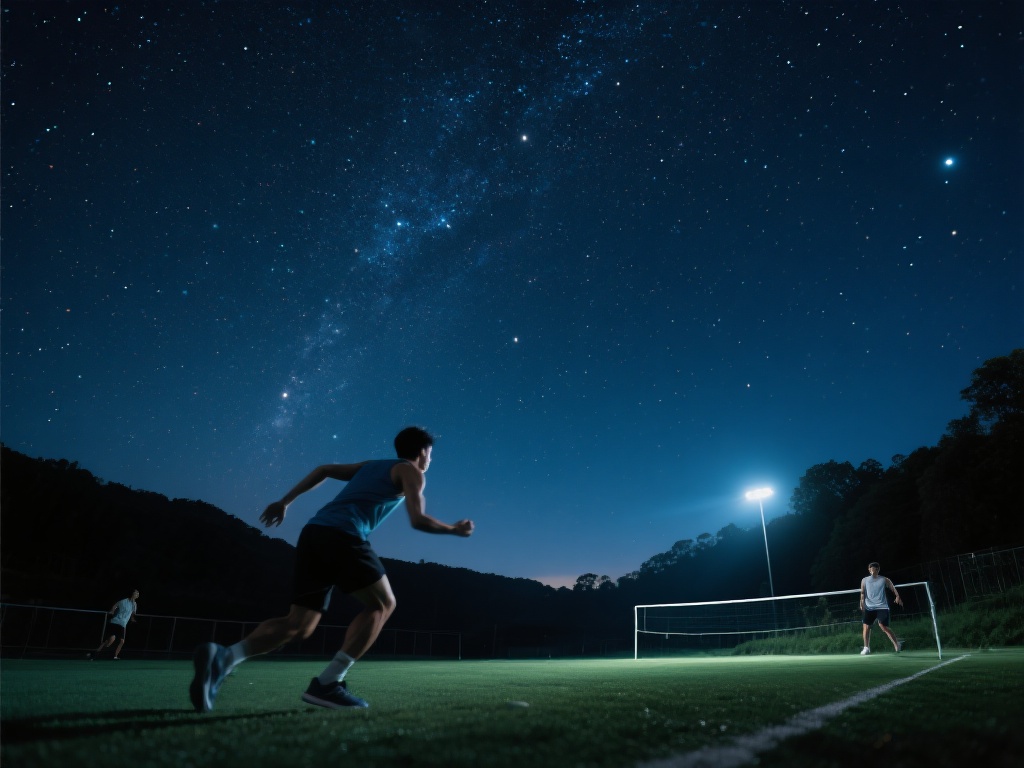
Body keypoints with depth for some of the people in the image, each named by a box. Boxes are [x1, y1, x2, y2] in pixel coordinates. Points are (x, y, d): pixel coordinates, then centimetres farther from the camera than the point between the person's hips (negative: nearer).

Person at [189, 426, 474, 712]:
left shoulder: (371, 465, 32)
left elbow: (324, 470, 32)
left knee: (299, 625, 9)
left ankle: (223, 656, -11)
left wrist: (284, 502, 33)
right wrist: (454, 529, 13)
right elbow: (417, 520, -3)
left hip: (314, 532, 7)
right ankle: (328, 683, -5)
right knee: (382, 604, 5)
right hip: (342, 536, -7)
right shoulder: (410, 472, 10)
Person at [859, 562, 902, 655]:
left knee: (883, 626, -11)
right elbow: (862, 592, 7)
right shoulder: (865, 580, 9)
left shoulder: (884, 580, 5)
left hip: (882, 607, -2)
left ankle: (897, 644, 9)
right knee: (866, 626, -5)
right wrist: (862, 602, -8)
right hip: (869, 607, 2)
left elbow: (893, 588, 0)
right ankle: (866, 648, 3)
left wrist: (897, 596, -19)